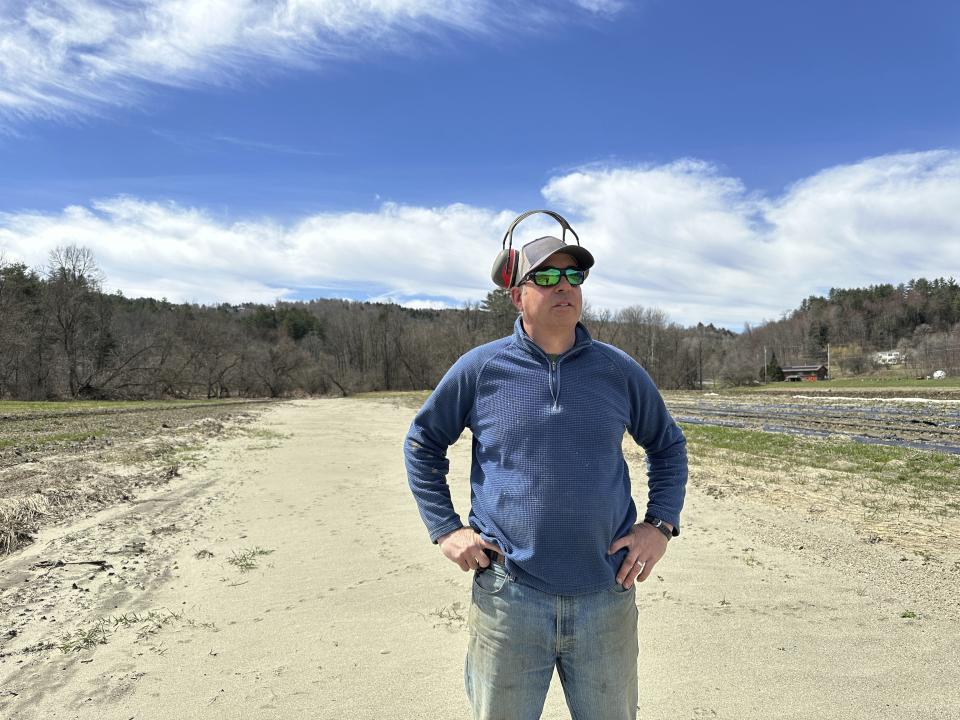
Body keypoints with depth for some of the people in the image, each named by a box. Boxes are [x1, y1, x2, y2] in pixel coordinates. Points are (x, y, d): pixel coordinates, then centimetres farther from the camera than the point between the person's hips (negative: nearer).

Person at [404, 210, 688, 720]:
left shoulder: (620, 371, 1)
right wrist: (445, 529, 1)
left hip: (606, 596, 2)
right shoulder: (479, 369, -4)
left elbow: (668, 446, 16)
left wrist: (660, 524, 3)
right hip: (507, 597, -1)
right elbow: (422, 444, 9)